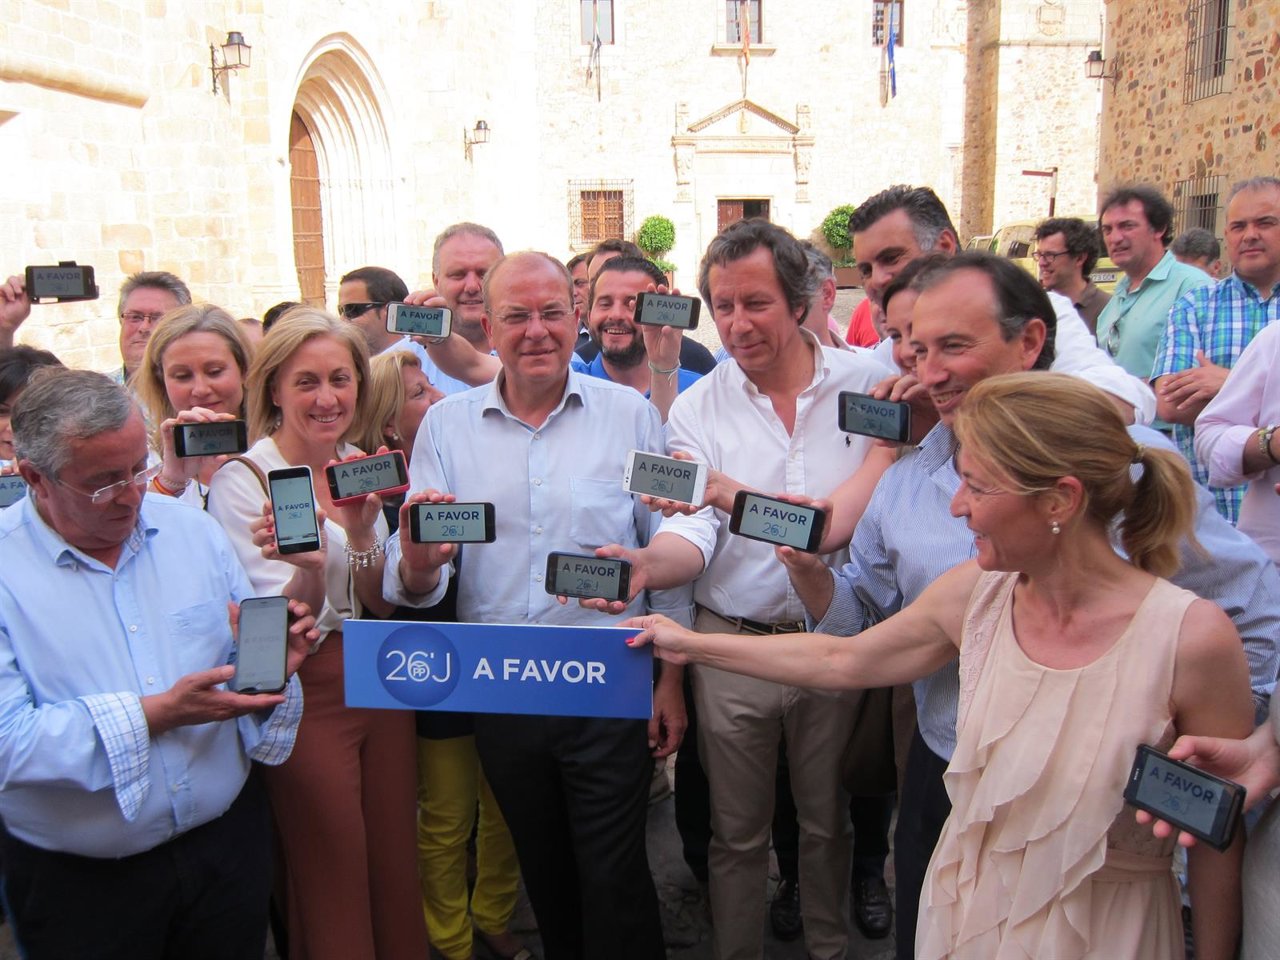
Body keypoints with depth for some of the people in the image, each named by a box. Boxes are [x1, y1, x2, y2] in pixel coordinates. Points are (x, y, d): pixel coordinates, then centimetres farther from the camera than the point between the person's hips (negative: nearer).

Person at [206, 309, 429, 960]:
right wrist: (311, 556, -36)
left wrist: (361, 531, -16)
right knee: (332, 883, 8)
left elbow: (383, 605, 2)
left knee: (397, 864, 16)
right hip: (305, 694, -5)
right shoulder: (241, 480, -12)